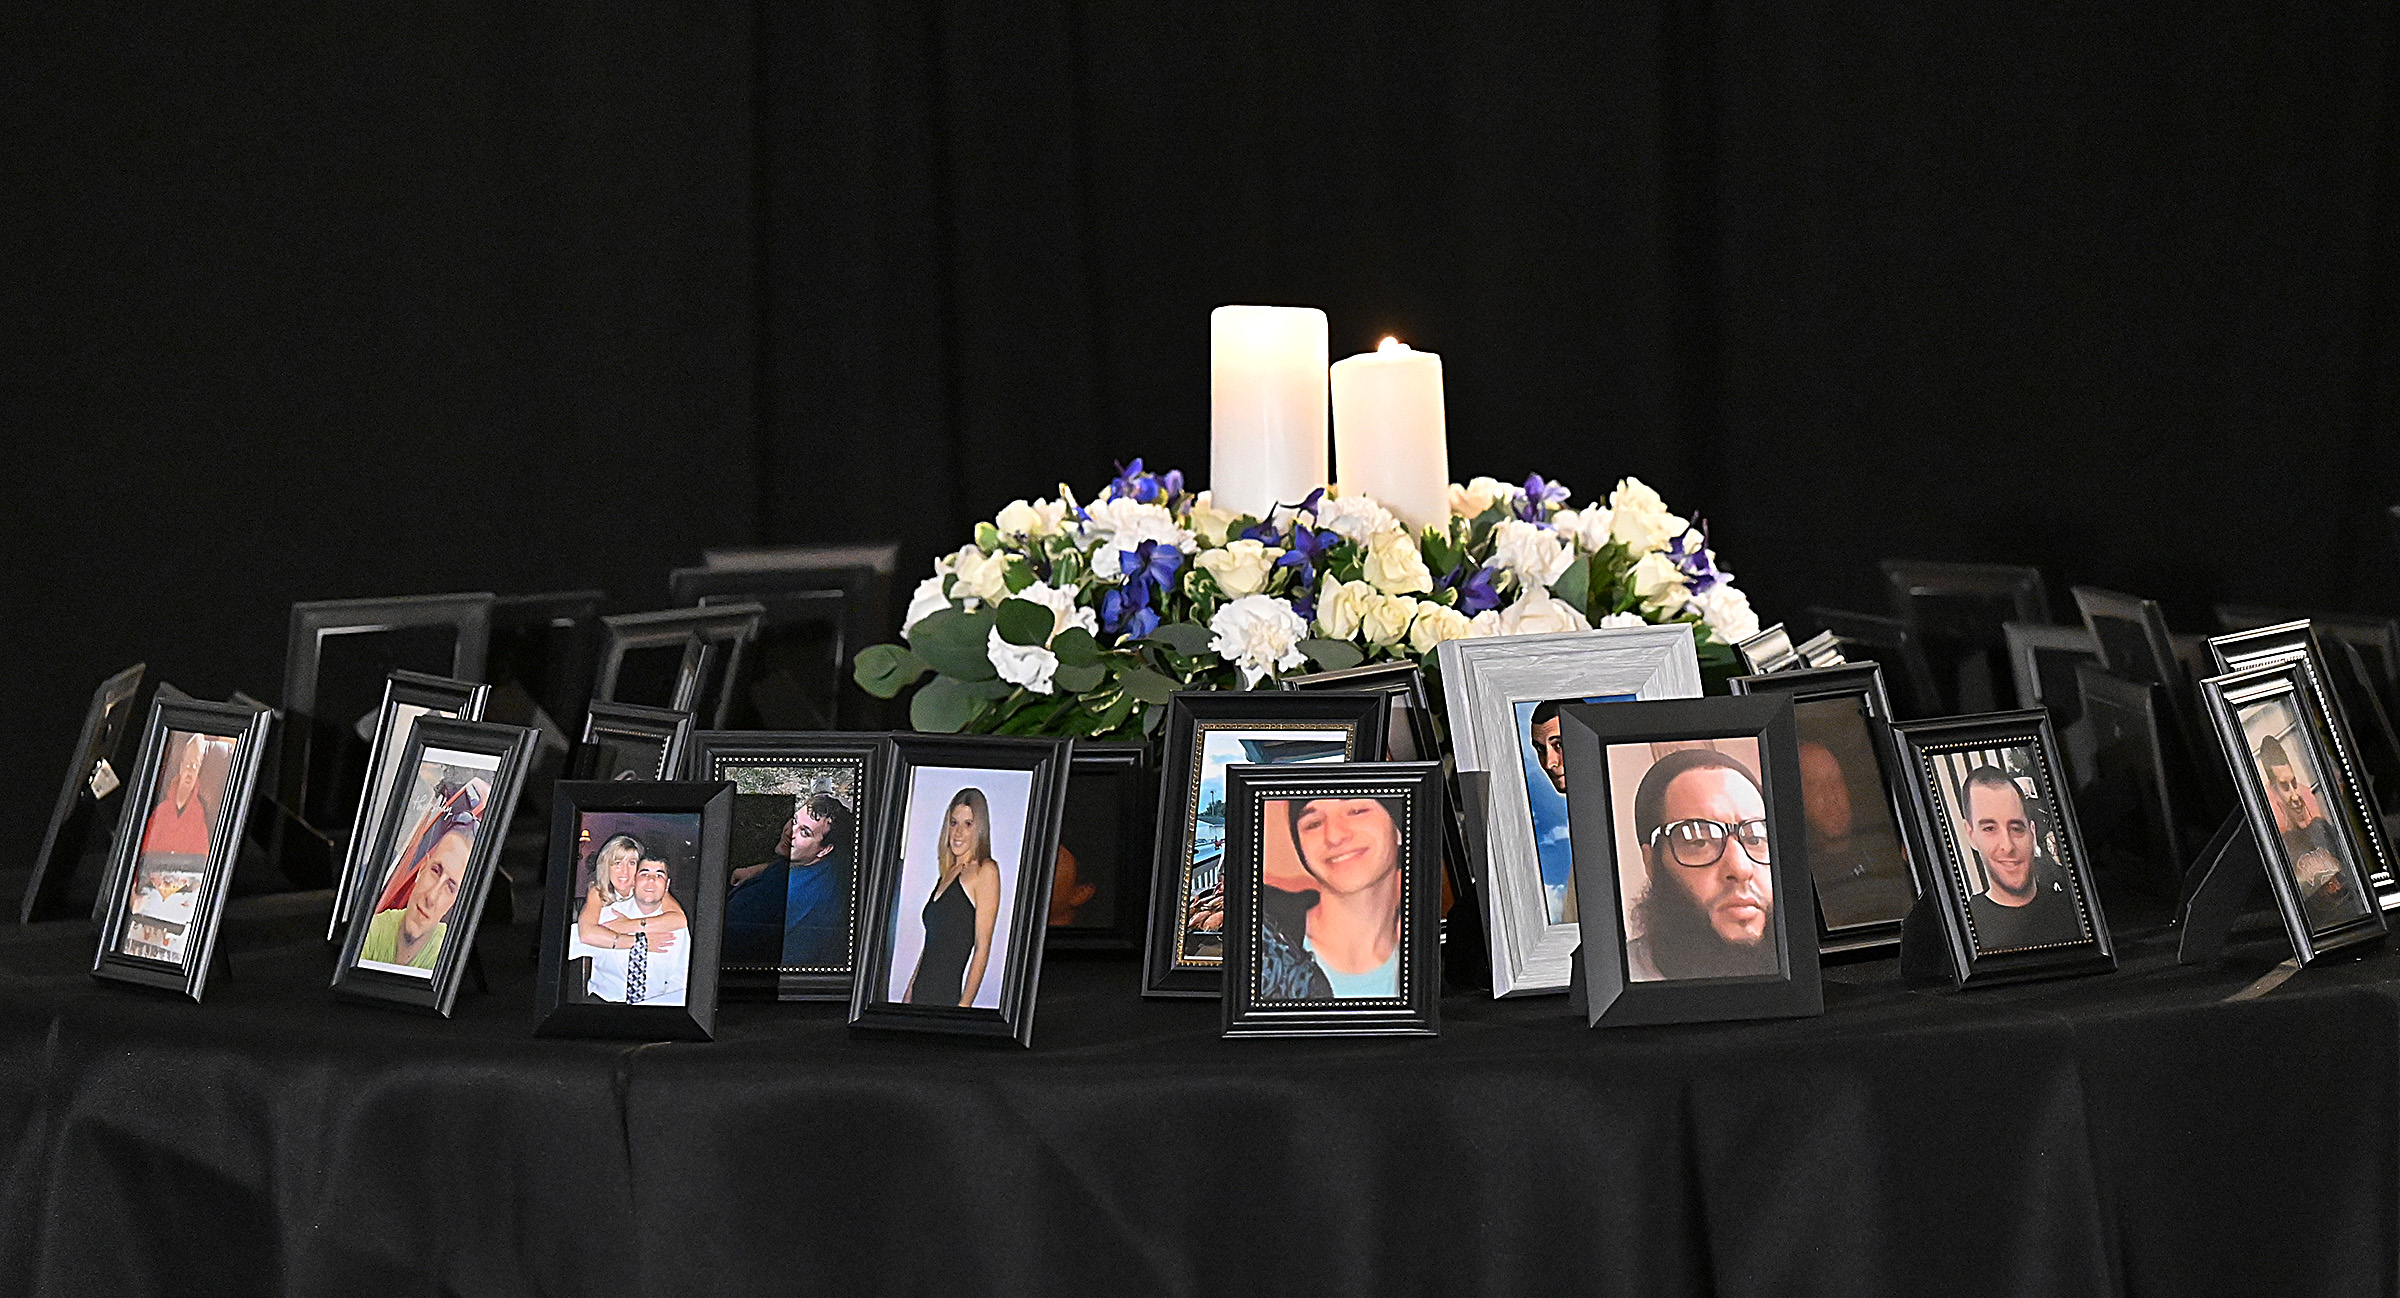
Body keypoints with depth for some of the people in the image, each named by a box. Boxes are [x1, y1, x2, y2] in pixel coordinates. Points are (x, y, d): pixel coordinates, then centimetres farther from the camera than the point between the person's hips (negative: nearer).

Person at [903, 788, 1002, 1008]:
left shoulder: (985, 871, -5)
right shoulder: (947, 874, 18)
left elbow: (982, 948, -11)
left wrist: (964, 1005, -16)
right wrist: (908, 995, 17)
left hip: (947, 996, -7)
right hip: (921, 995, 7)